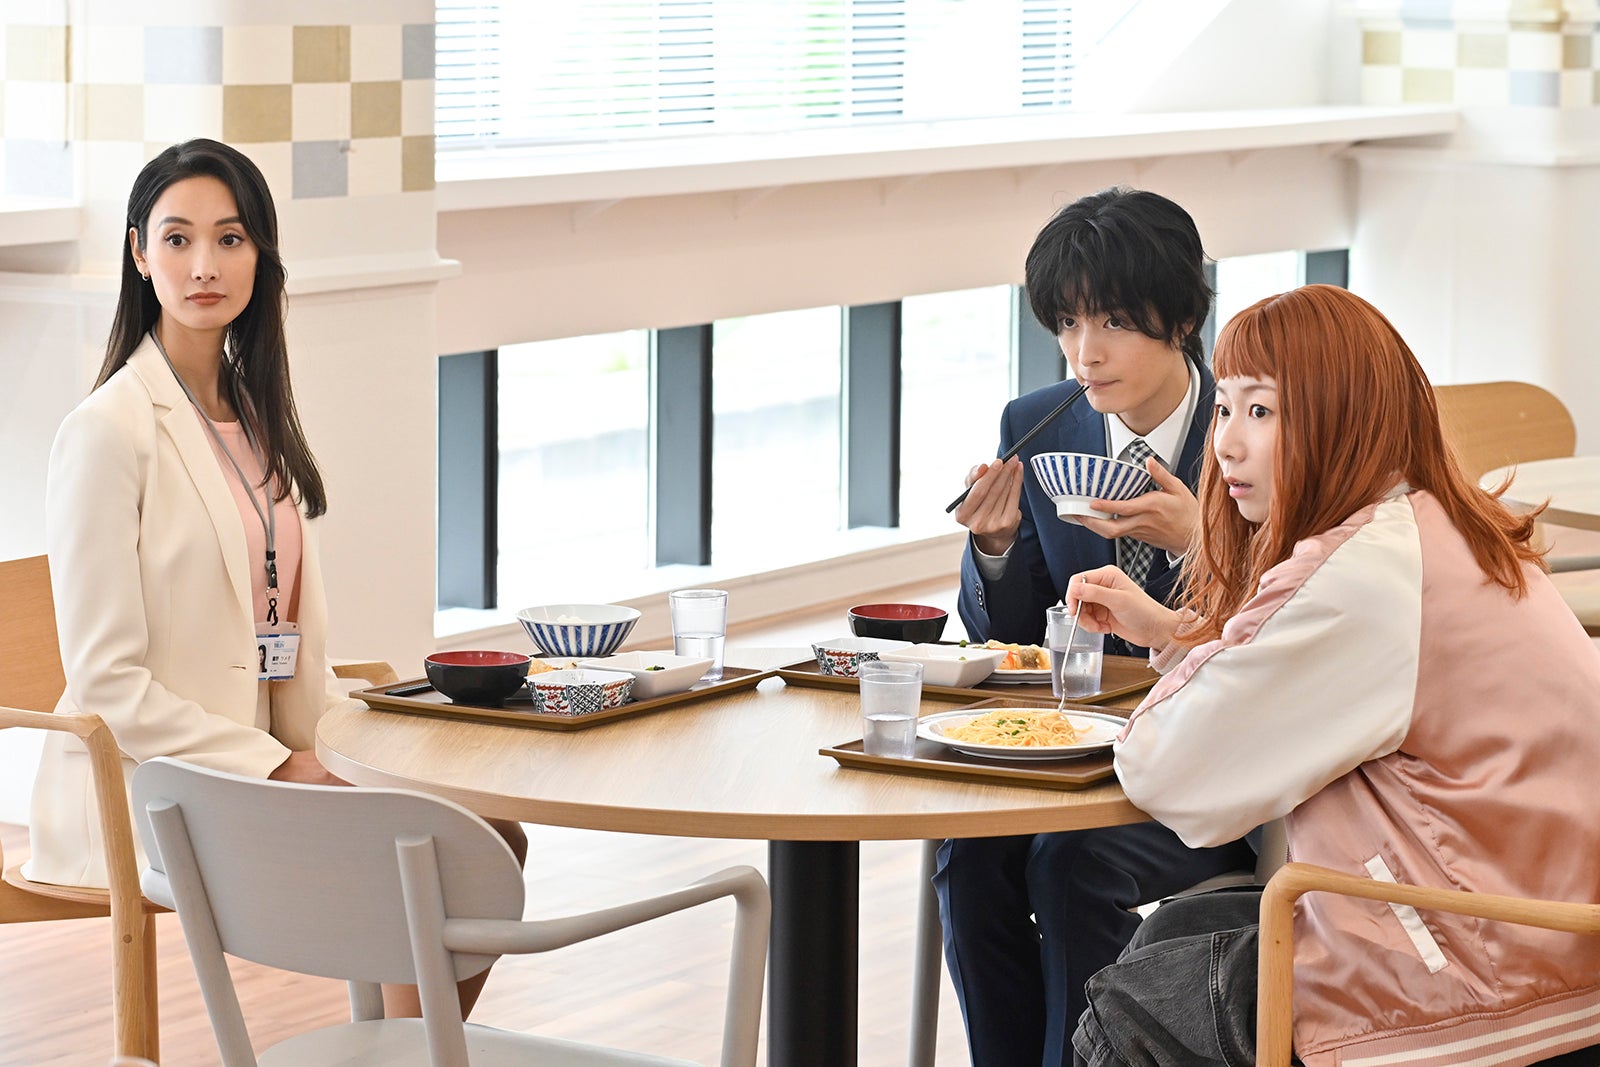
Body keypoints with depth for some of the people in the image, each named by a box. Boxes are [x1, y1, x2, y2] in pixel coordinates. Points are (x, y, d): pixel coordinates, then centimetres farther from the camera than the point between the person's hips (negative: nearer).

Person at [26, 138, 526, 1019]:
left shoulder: (255, 416, 14)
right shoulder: (109, 431, -11)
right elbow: (106, 682, -14)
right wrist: (279, 768, -16)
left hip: (273, 763, 8)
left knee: (491, 839, -10)